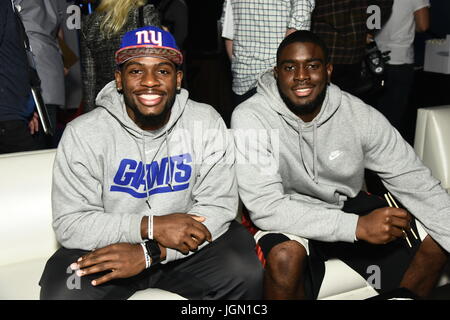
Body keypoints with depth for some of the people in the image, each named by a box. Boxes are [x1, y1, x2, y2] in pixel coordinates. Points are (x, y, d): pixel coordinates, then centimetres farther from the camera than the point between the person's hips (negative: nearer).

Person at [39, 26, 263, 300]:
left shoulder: (206, 123, -8)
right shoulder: (83, 133, -11)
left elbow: (218, 205, -11)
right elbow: (70, 224, -13)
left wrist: (149, 253, -23)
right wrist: (151, 226, -26)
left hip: (186, 247, 1)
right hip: (108, 249, 0)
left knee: (247, 272, -24)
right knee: (62, 292, -27)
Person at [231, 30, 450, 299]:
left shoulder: (360, 115, -12)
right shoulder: (250, 117, -22)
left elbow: (416, 182, -9)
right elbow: (264, 206, -29)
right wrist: (358, 226, -34)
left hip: (348, 205, 4)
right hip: (287, 217, -4)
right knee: (285, 255, -35)